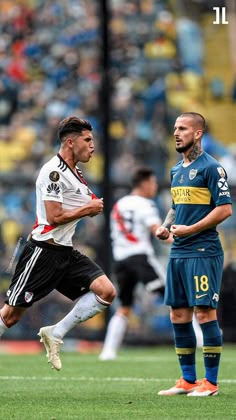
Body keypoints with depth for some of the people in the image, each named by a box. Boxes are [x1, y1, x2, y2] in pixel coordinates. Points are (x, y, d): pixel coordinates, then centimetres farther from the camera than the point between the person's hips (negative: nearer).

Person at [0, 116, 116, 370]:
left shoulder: (74, 173, 16)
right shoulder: (53, 171, -14)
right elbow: (54, 216, -20)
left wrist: (93, 206, 5)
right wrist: (87, 209, -9)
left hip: (66, 253, 9)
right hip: (44, 251, -9)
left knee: (106, 291, -10)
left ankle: (55, 333, -4)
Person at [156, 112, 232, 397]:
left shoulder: (211, 167, -9)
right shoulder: (177, 170, 16)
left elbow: (225, 209, -14)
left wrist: (191, 229, -17)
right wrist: (166, 226, 8)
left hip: (203, 252, -8)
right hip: (177, 253, 8)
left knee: (204, 312, -8)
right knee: (178, 315, 8)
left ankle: (211, 382, -2)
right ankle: (188, 380, 15)